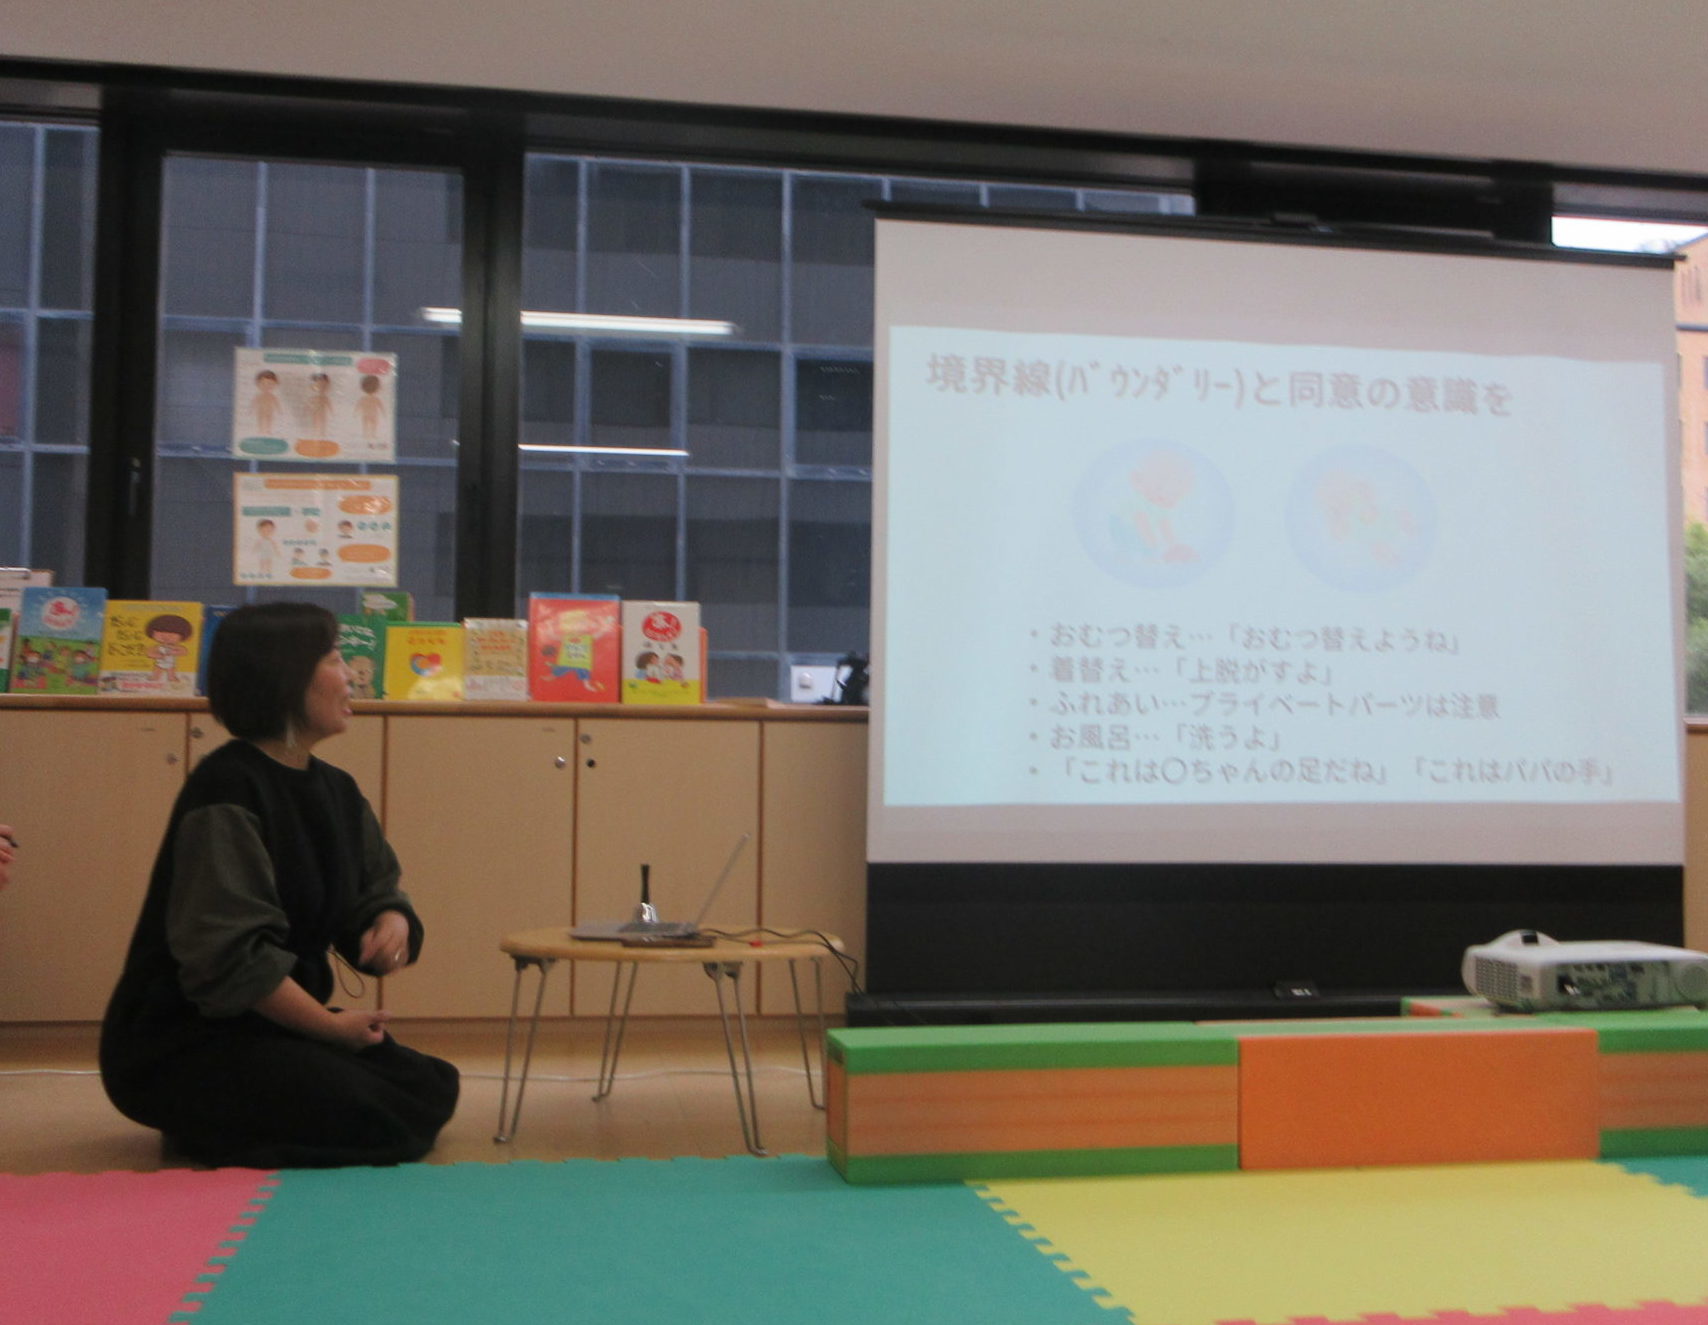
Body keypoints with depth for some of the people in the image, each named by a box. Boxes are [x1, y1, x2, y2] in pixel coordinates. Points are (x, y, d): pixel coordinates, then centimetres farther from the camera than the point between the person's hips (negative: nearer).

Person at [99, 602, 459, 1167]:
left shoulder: (336, 790, 6)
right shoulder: (227, 789, -20)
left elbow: (376, 896, 12)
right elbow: (228, 956, -25)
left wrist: (391, 925, -13)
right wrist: (331, 1026, -17)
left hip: (278, 1022, 9)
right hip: (180, 1041, -9)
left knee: (432, 1090, -1)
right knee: (366, 1117, -23)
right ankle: (205, 1136, 1)